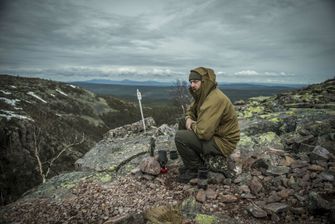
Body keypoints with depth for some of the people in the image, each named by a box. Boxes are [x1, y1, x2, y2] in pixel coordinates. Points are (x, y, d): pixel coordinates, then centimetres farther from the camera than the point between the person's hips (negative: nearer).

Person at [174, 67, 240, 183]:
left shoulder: (214, 99, -28)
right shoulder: (204, 94, 3)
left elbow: (203, 132, -33)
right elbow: (191, 109, 20)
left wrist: (192, 125, -11)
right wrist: (188, 118, -4)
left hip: (223, 143, -10)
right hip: (213, 133, 10)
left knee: (180, 137, -20)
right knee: (182, 122, 13)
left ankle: (198, 168, 1)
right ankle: (191, 162, 15)